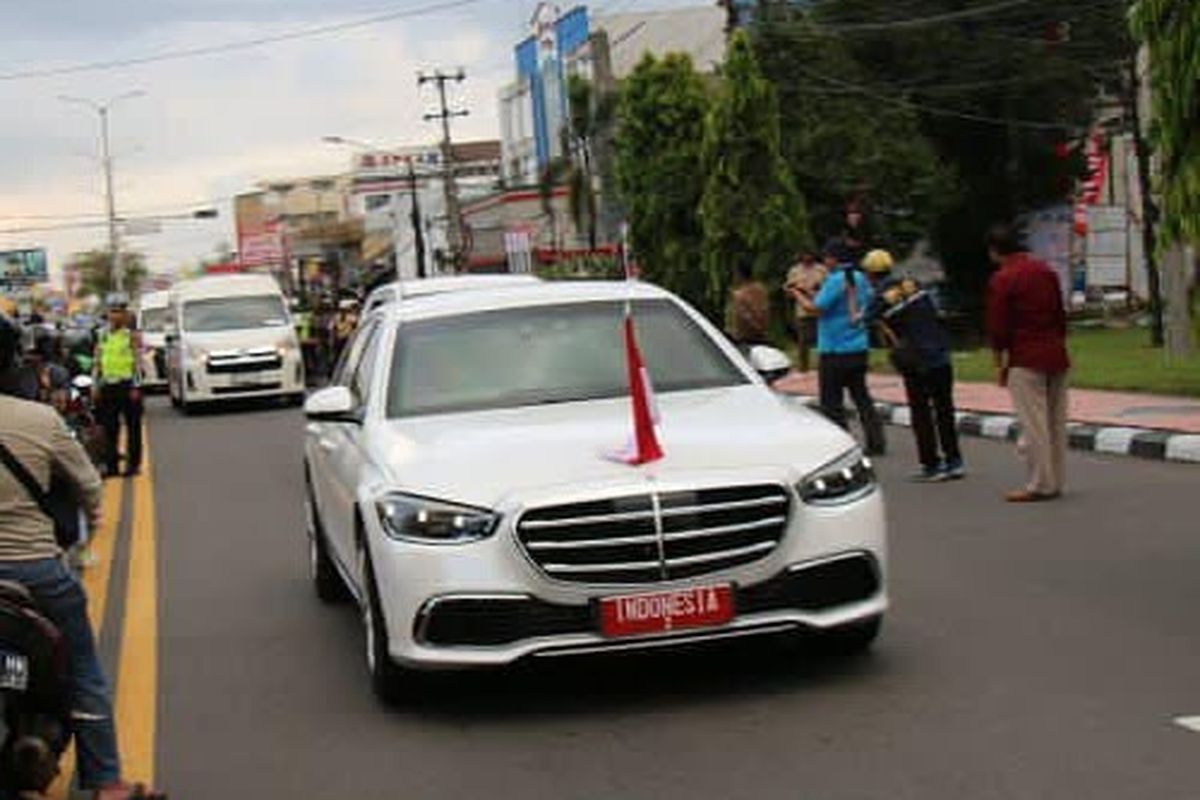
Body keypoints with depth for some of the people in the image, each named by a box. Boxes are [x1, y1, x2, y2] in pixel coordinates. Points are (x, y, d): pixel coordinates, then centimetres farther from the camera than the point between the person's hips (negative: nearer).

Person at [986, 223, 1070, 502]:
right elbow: (1061, 315, 15)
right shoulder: (1046, 271, 11)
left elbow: (998, 325, -9)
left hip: (1026, 360, -7)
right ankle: (1055, 481, 17)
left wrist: (999, 363, 0)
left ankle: (1039, 485, -1)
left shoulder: (1001, 280, -9)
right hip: (1056, 355, 7)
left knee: (1033, 424, -3)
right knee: (1055, 421, 11)